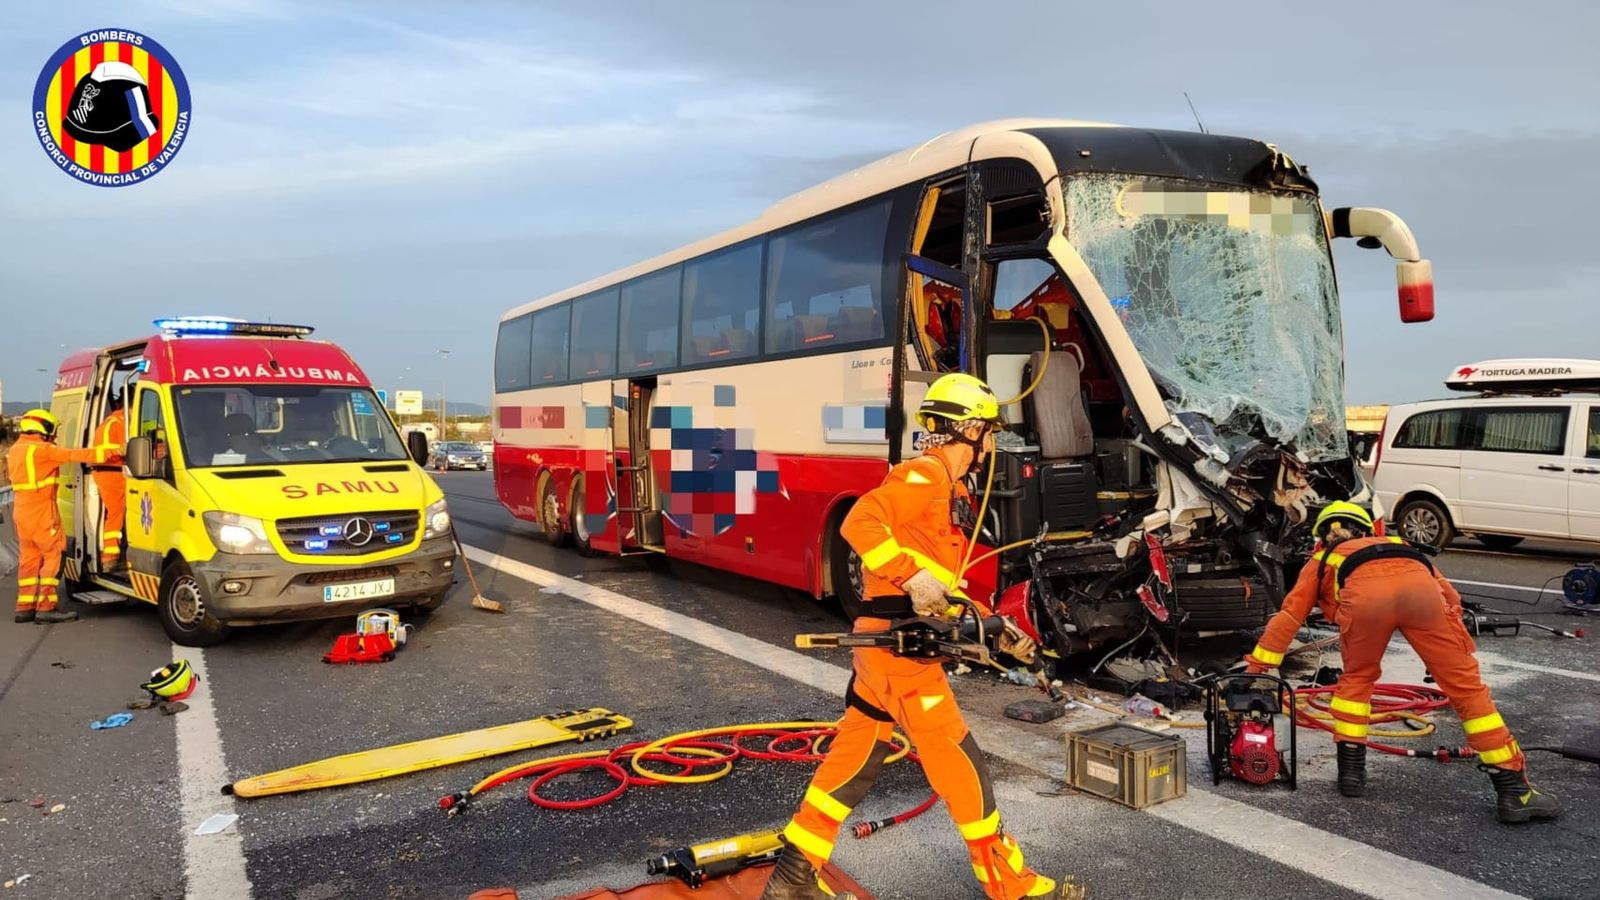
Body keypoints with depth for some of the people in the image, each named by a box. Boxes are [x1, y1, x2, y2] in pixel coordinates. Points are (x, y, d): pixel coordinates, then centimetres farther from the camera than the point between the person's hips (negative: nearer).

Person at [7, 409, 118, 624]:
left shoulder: (15, 450, 15)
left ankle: (25, 606, 14)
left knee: (29, 558, 12)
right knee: (54, 556, -6)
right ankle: (46, 608, -10)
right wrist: (105, 454, -20)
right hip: (41, 512, -9)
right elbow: (72, 455, -17)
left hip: (22, 511, 9)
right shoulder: (41, 449, -12)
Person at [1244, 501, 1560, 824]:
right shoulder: (1398, 545, 47)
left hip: (1364, 591, -1)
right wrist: (1459, 655, 40)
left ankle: (1351, 768, 24)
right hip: (1419, 585, 2)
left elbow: (1288, 616, 30)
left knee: (1355, 679, 25)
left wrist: (1255, 668, 29)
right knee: (1467, 687, 11)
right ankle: (1513, 789, 13)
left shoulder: (1322, 560, 40)